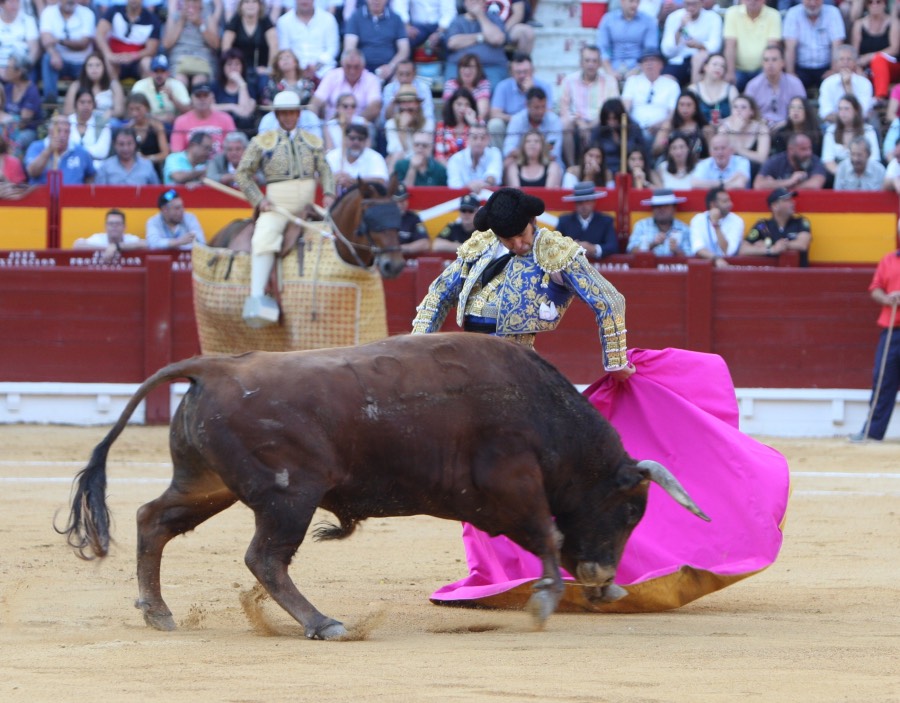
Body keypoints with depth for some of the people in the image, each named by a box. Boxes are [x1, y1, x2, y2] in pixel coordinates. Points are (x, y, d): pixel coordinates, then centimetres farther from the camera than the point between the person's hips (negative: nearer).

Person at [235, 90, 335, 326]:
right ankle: (256, 299, -35)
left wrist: (328, 194, -8)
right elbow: (243, 174, 6)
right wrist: (258, 200, -7)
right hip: (276, 206, -4)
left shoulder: (313, 142, 15)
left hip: (308, 206, 4)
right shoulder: (262, 142, 7)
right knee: (264, 240, -27)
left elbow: (325, 170, 12)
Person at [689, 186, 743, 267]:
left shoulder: (736, 221, -3)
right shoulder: (698, 220, -3)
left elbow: (728, 252, -13)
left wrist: (716, 225, -18)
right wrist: (716, 259, -33)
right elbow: (698, 249, -16)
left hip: (729, 265, 0)